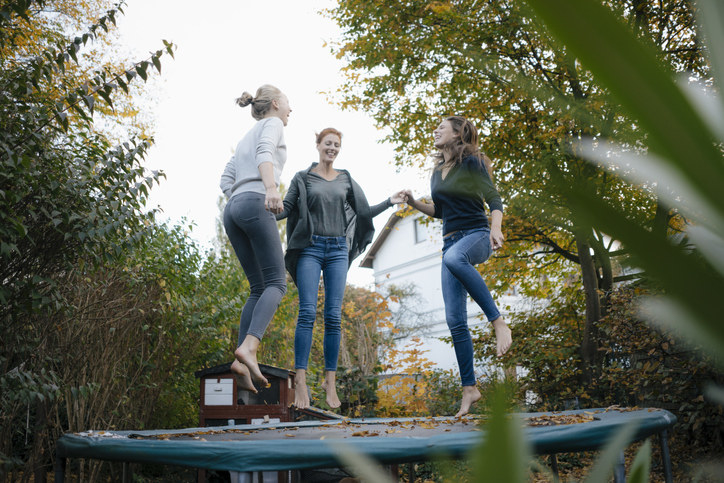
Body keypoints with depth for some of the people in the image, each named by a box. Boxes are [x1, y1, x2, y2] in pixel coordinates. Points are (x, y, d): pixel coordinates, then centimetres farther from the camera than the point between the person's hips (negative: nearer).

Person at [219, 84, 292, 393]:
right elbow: (265, 154, -12)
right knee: (276, 283, -13)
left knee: (258, 288, 3)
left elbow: (226, 181, 25)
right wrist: (271, 188, -27)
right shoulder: (272, 124, 11)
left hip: (232, 209, 8)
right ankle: (249, 347, -33)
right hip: (254, 204, -8)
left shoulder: (244, 139, 34)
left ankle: (241, 359, -12)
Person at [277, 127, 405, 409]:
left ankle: (330, 382, 3)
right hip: (310, 248, -2)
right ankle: (300, 383, -13)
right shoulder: (302, 179, 10)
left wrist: (389, 202, 8)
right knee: (307, 313, -12)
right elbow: (286, 208, 3)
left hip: (338, 250, 2)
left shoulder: (346, 180, 17)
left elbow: (364, 212, 19)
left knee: (333, 316, -2)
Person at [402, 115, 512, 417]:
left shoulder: (471, 162, -2)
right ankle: (469, 388, 4)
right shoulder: (437, 172, 18)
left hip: (476, 235, -6)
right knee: (454, 320, -3)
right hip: (451, 242, 7)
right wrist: (414, 203, 11)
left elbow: (495, 200, -9)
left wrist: (495, 230, -26)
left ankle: (498, 322, -38)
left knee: (453, 257, -44)